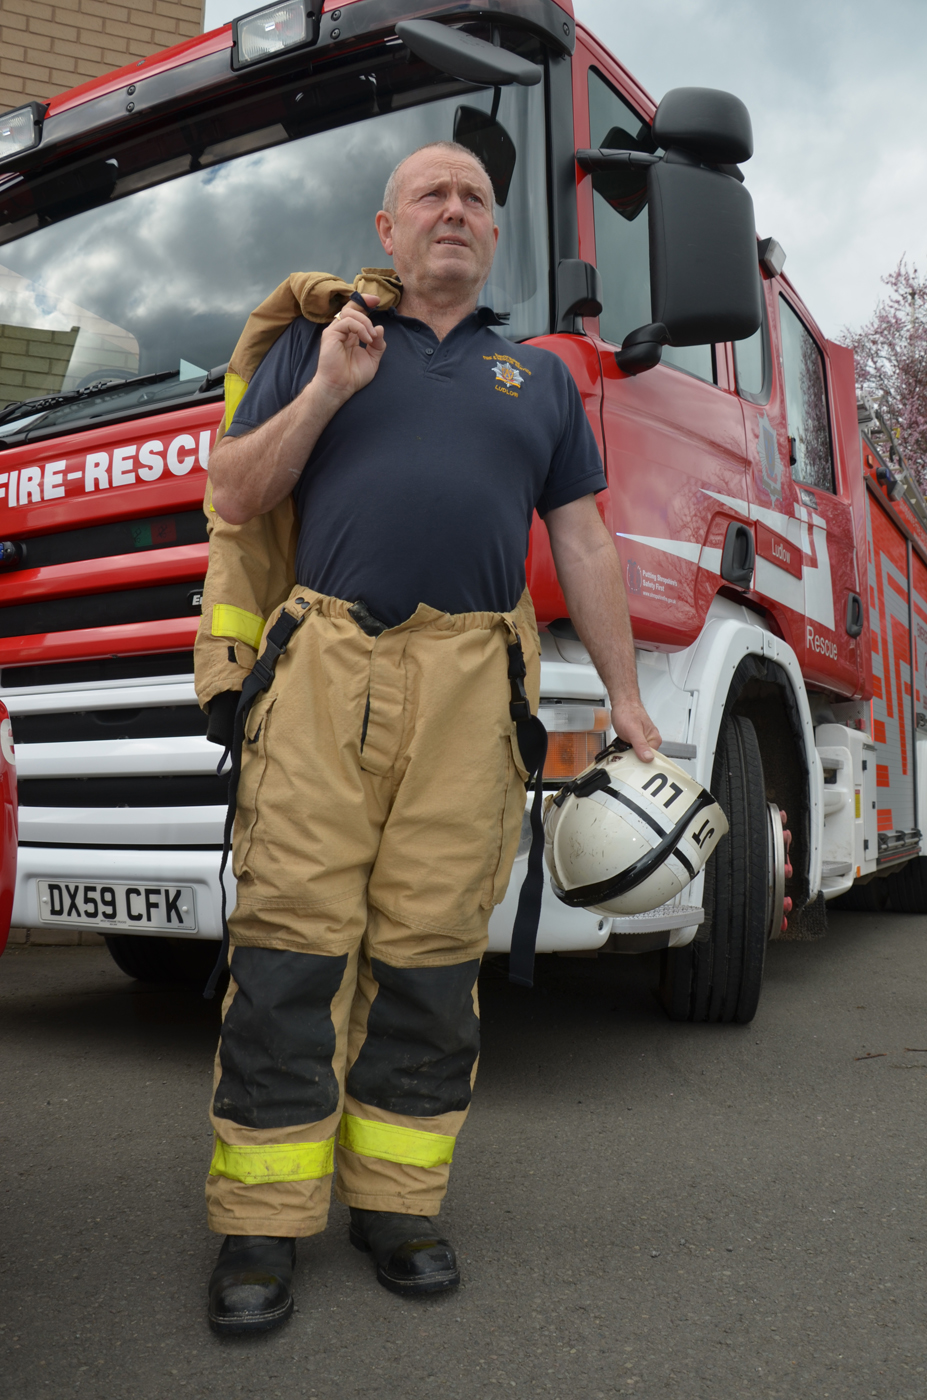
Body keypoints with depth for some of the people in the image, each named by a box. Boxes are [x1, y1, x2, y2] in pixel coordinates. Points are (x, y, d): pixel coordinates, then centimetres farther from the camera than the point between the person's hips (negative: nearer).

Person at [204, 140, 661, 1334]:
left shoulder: (540, 375, 23)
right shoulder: (317, 342, 20)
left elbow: (583, 542, 18)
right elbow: (234, 496, 12)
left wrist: (625, 697, 12)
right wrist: (327, 389, -1)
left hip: (471, 687, 1)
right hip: (325, 666, -1)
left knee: (431, 950, 1)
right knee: (291, 940, -4)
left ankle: (397, 1202, 16)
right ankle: (262, 1223, 7)